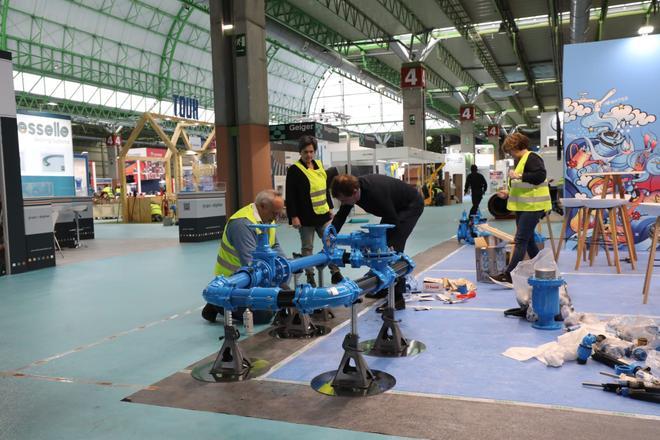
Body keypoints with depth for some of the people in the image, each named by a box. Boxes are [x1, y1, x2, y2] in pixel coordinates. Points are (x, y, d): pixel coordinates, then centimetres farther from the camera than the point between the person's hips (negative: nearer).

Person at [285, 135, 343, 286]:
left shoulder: (319, 165, 11)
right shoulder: (294, 170, -7)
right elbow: (290, 196, -10)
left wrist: (330, 207, 16)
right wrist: (293, 216, -15)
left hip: (323, 214, 6)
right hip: (306, 216, -6)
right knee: (307, 247, 4)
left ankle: (335, 273, 14)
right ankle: (310, 277, 14)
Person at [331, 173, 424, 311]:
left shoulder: (376, 193, -39)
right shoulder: (352, 188, -15)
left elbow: (393, 223, -28)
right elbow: (340, 216, -3)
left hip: (412, 205, -9)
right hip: (395, 207, 9)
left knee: (393, 246, -17)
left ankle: (397, 298, -14)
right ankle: (383, 288, 22)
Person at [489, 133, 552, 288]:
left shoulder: (532, 158, -11)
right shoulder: (520, 161, 18)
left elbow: (540, 175, -26)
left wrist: (519, 176, -23)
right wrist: (508, 193, 13)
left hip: (532, 206, -10)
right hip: (523, 207, 10)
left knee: (521, 240, -11)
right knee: (528, 240, 13)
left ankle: (508, 275, -12)